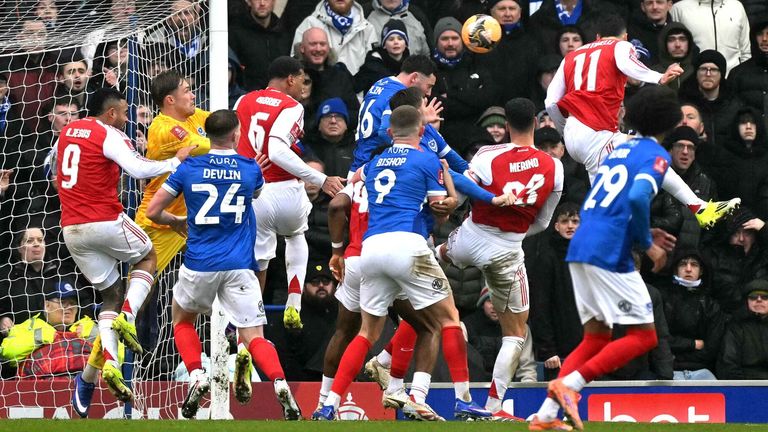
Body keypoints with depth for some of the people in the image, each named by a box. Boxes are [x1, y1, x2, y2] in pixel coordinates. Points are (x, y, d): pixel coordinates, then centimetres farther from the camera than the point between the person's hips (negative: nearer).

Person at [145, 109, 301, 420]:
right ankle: (280, 384, -27)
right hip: (240, 266, 0)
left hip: (199, 266, 0)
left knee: (182, 321, 24)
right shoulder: (250, 168, 5)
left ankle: (197, 377, 2)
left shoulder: (188, 168, 2)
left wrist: (177, 222, 24)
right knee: (254, 338, -1)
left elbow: (153, 211, 4)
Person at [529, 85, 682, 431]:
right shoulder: (656, 156, -4)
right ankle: (570, 383, -14)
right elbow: (638, 198, -22)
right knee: (643, 337, -2)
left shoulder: (619, 150, 20)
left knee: (595, 337, 14)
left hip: (580, 248, 8)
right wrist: (647, 244, -10)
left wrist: (642, 234, 23)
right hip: (609, 256, -8)